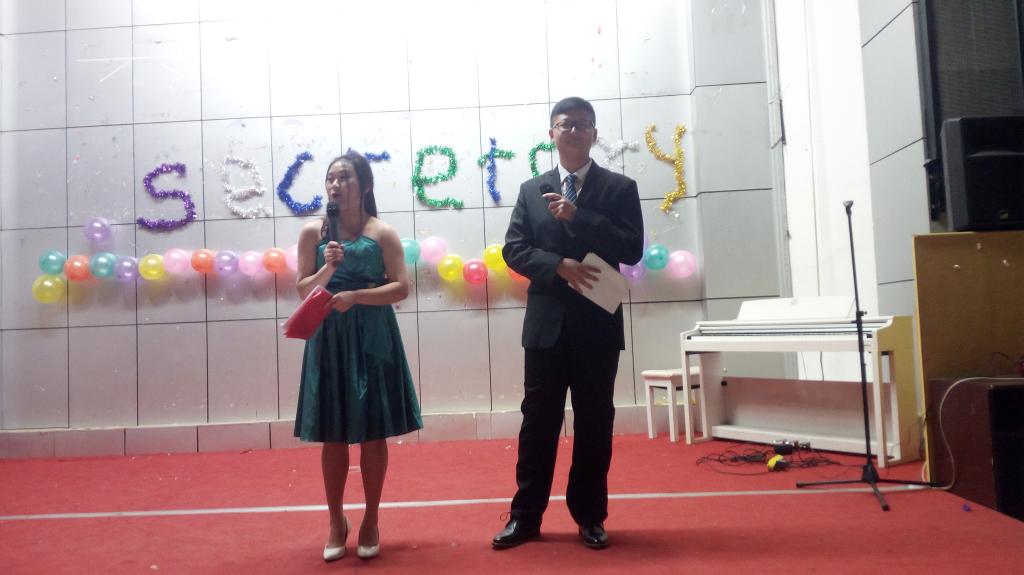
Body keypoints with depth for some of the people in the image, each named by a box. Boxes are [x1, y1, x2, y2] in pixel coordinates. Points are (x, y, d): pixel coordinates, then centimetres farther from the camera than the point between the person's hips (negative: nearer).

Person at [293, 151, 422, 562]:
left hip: (372, 339, -1)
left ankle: (371, 521, 22)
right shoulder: (313, 232, 4)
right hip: (328, 339, 2)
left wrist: (355, 296, -18)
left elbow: (401, 287, -7)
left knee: (373, 433, 6)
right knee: (333, 435, 8)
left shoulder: (382, 233, -2)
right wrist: (327, 269, -15)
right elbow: (304, 289, 3)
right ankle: (336, 521, 25)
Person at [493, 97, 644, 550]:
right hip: (546, 322, 1)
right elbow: (513, 249, 1)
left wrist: (578, 216, -16)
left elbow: (632, 249, -9)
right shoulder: (532, 190, 9)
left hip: (598, 322, -1)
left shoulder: (620, 188, 3)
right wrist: (560, 266, -16)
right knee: (538, 420, 7)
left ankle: (590, 516, 21)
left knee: (594, 421, 7)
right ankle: (525, 516, 18)